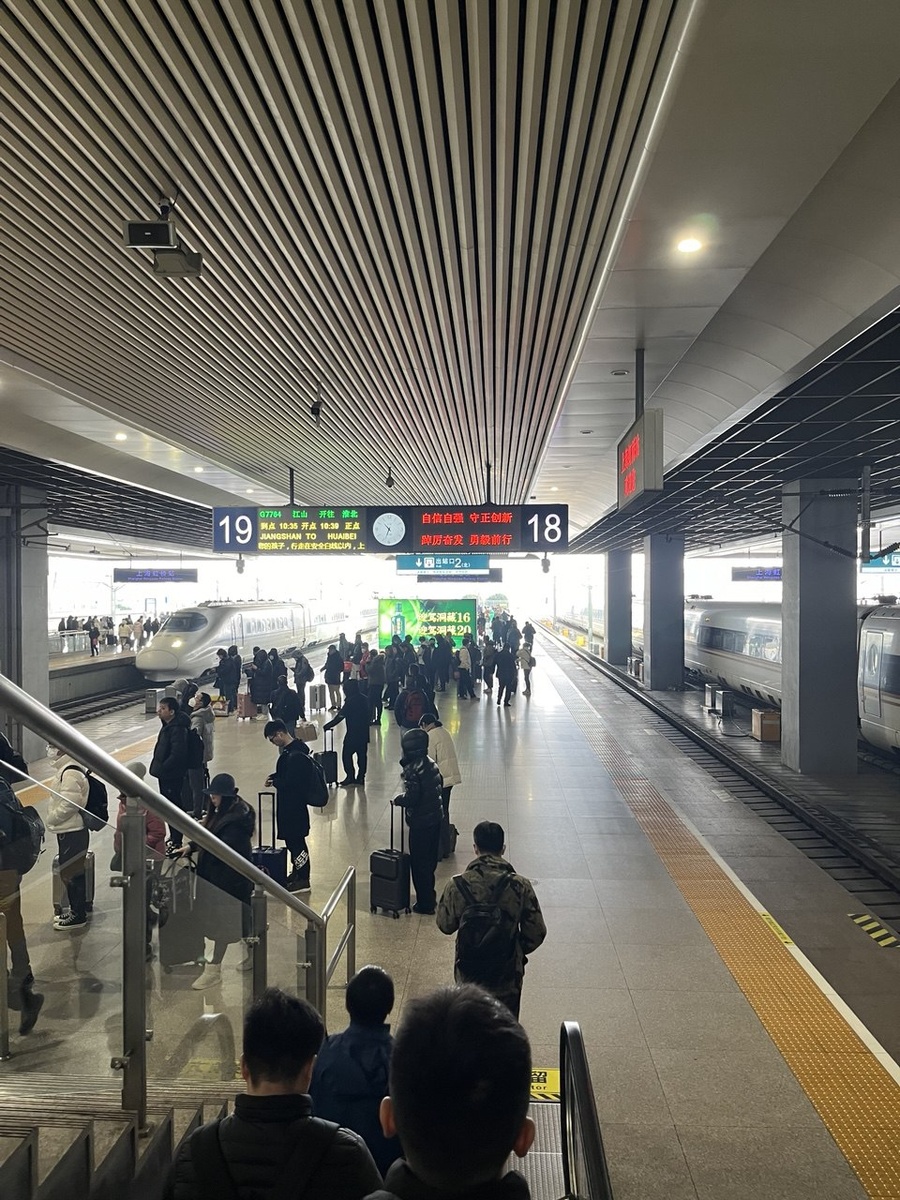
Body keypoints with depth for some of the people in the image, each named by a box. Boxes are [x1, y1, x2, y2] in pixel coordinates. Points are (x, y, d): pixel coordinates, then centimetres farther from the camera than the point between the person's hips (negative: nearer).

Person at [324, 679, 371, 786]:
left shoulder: (351, 700, -15)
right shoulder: (364, 699, 8)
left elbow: (340, 716, -15)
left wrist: (328, 726, -7)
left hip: (353, 733, -8)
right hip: (364, 733, 8)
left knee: (346, 754, 0)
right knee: (362, 755, 10)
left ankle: (350, 778, -2)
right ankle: (360, 778, 14)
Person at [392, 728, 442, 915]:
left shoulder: (413, 769, -22)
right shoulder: (431, 763, 4)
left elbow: (411, 798, -25)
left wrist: (397, 799, -6)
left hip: (421, 822, -8)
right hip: (435, 817, 8)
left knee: (419, 864, 5)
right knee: (430, 860, 20)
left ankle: (425, 904, 13)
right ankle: (429, 898, 33)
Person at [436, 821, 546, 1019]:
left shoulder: (457, 885, -17)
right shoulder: (520, 886, -17)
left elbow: (445, 925, -3)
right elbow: (536, 932, -9)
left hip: (468, 974, 1)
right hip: (507, 975, 0)